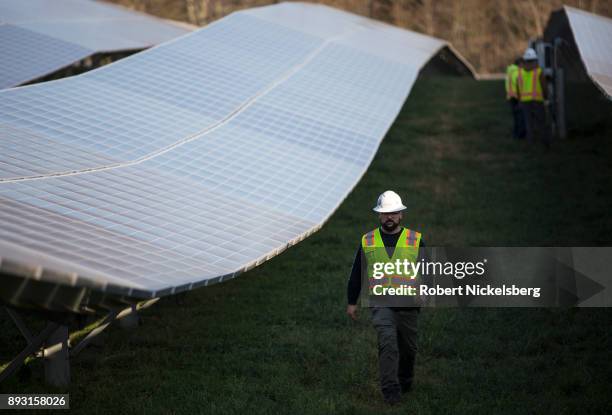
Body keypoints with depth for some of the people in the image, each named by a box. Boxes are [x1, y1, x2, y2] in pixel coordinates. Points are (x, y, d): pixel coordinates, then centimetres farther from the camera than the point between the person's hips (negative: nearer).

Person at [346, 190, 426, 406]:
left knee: (408, 347, 13)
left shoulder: (415, 240, 3)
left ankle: (405, 381, 38)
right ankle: (390, 390, -17)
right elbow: (356, 273, 12)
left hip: (408, 304, 1)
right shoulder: (368, 241, 5)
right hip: (380, 304, -1)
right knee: (388, 342, -19)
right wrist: (351, 302, 12)